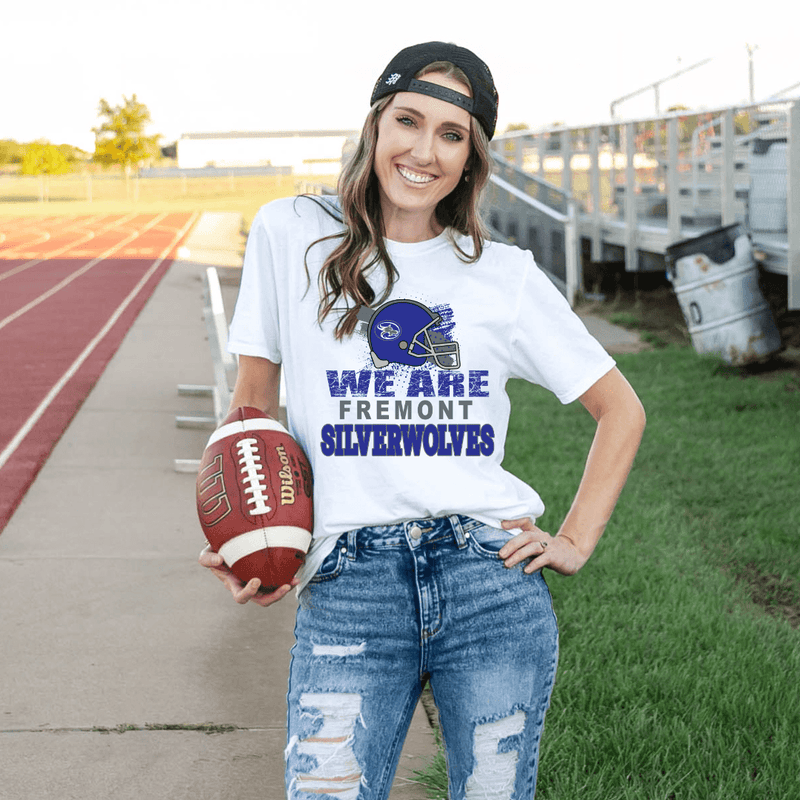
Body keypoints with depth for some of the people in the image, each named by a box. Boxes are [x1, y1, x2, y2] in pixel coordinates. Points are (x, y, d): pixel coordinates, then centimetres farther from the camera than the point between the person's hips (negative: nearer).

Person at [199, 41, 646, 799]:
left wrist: (575, 542, 8)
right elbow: (253, 403, 12)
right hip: (347, 591, -1)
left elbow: (620, 409, 17)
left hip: (494, 582, 1)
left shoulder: (505, 274, 8)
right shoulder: (291, 233, 6)